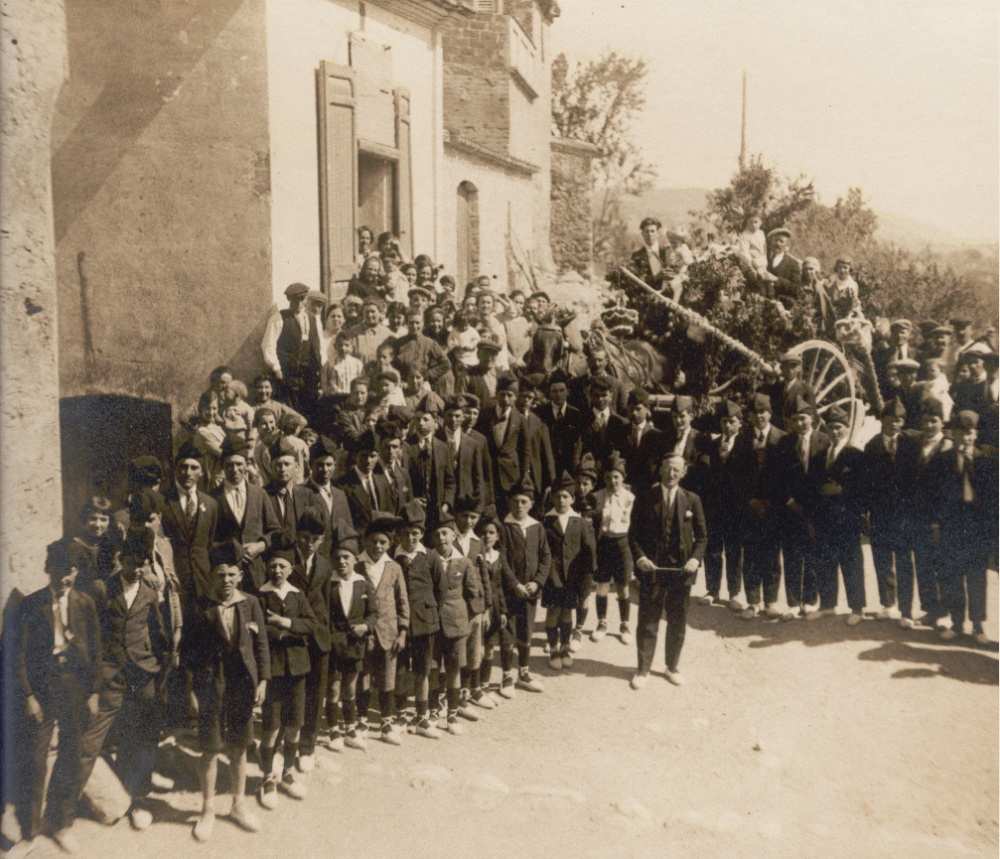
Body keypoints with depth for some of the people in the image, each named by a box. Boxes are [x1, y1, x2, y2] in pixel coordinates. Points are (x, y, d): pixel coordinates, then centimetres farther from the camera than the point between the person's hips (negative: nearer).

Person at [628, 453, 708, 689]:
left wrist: (696, 557, -10)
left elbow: (702, 536, 7)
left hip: (681, 570, 1)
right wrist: (640, 557, -13)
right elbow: (633, 534, 2)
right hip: (651, 570, -1)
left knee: (677, 622, 12)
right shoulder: (644, 499, 0)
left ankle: (673, 666, 29)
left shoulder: (692, 500, 4)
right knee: (647, 621, 5)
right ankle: (643, 669, 17)